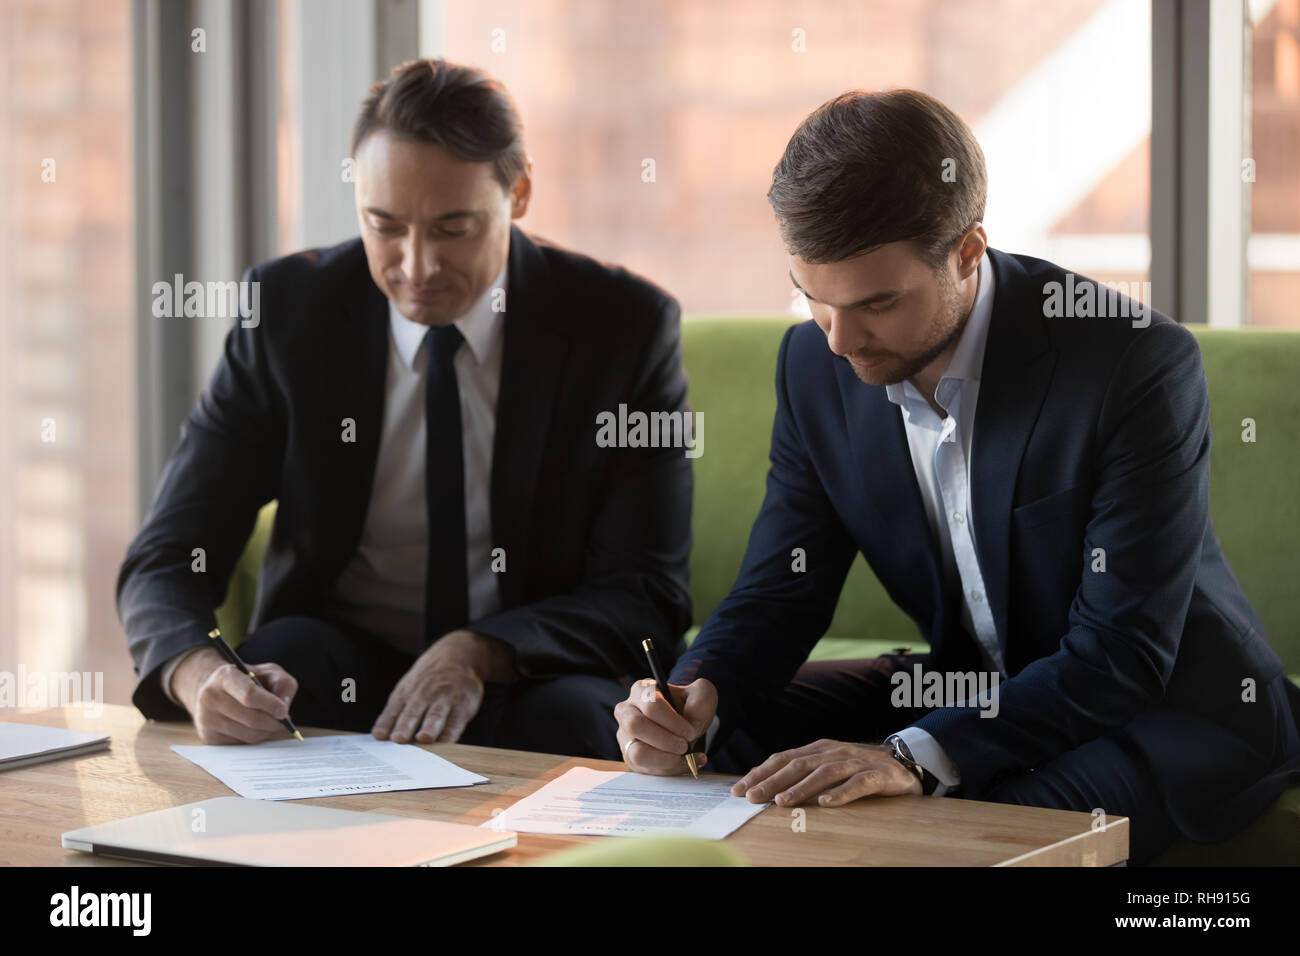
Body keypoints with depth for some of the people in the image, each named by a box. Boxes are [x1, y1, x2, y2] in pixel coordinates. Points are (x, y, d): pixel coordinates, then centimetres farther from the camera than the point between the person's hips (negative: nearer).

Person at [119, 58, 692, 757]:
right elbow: (165, 563, -7)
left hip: (537, 680, -1)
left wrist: (480, 654, -27)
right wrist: (197, 673, -32)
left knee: (569, 721, -34)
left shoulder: (626, 325, -8)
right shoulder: (287, 310, -5)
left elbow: (647, 596, -9)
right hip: (341, 668, 1)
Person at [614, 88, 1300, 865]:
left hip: (1178, 707, -5)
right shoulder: (816, 363, -7)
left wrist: (917, 756, -41)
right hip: (973, 689, 6)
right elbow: (778, 594, -1)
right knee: (727, 739, -12)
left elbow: (1123, 657, -28)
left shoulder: (1141, 362, -26)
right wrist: (694, 698, -25)